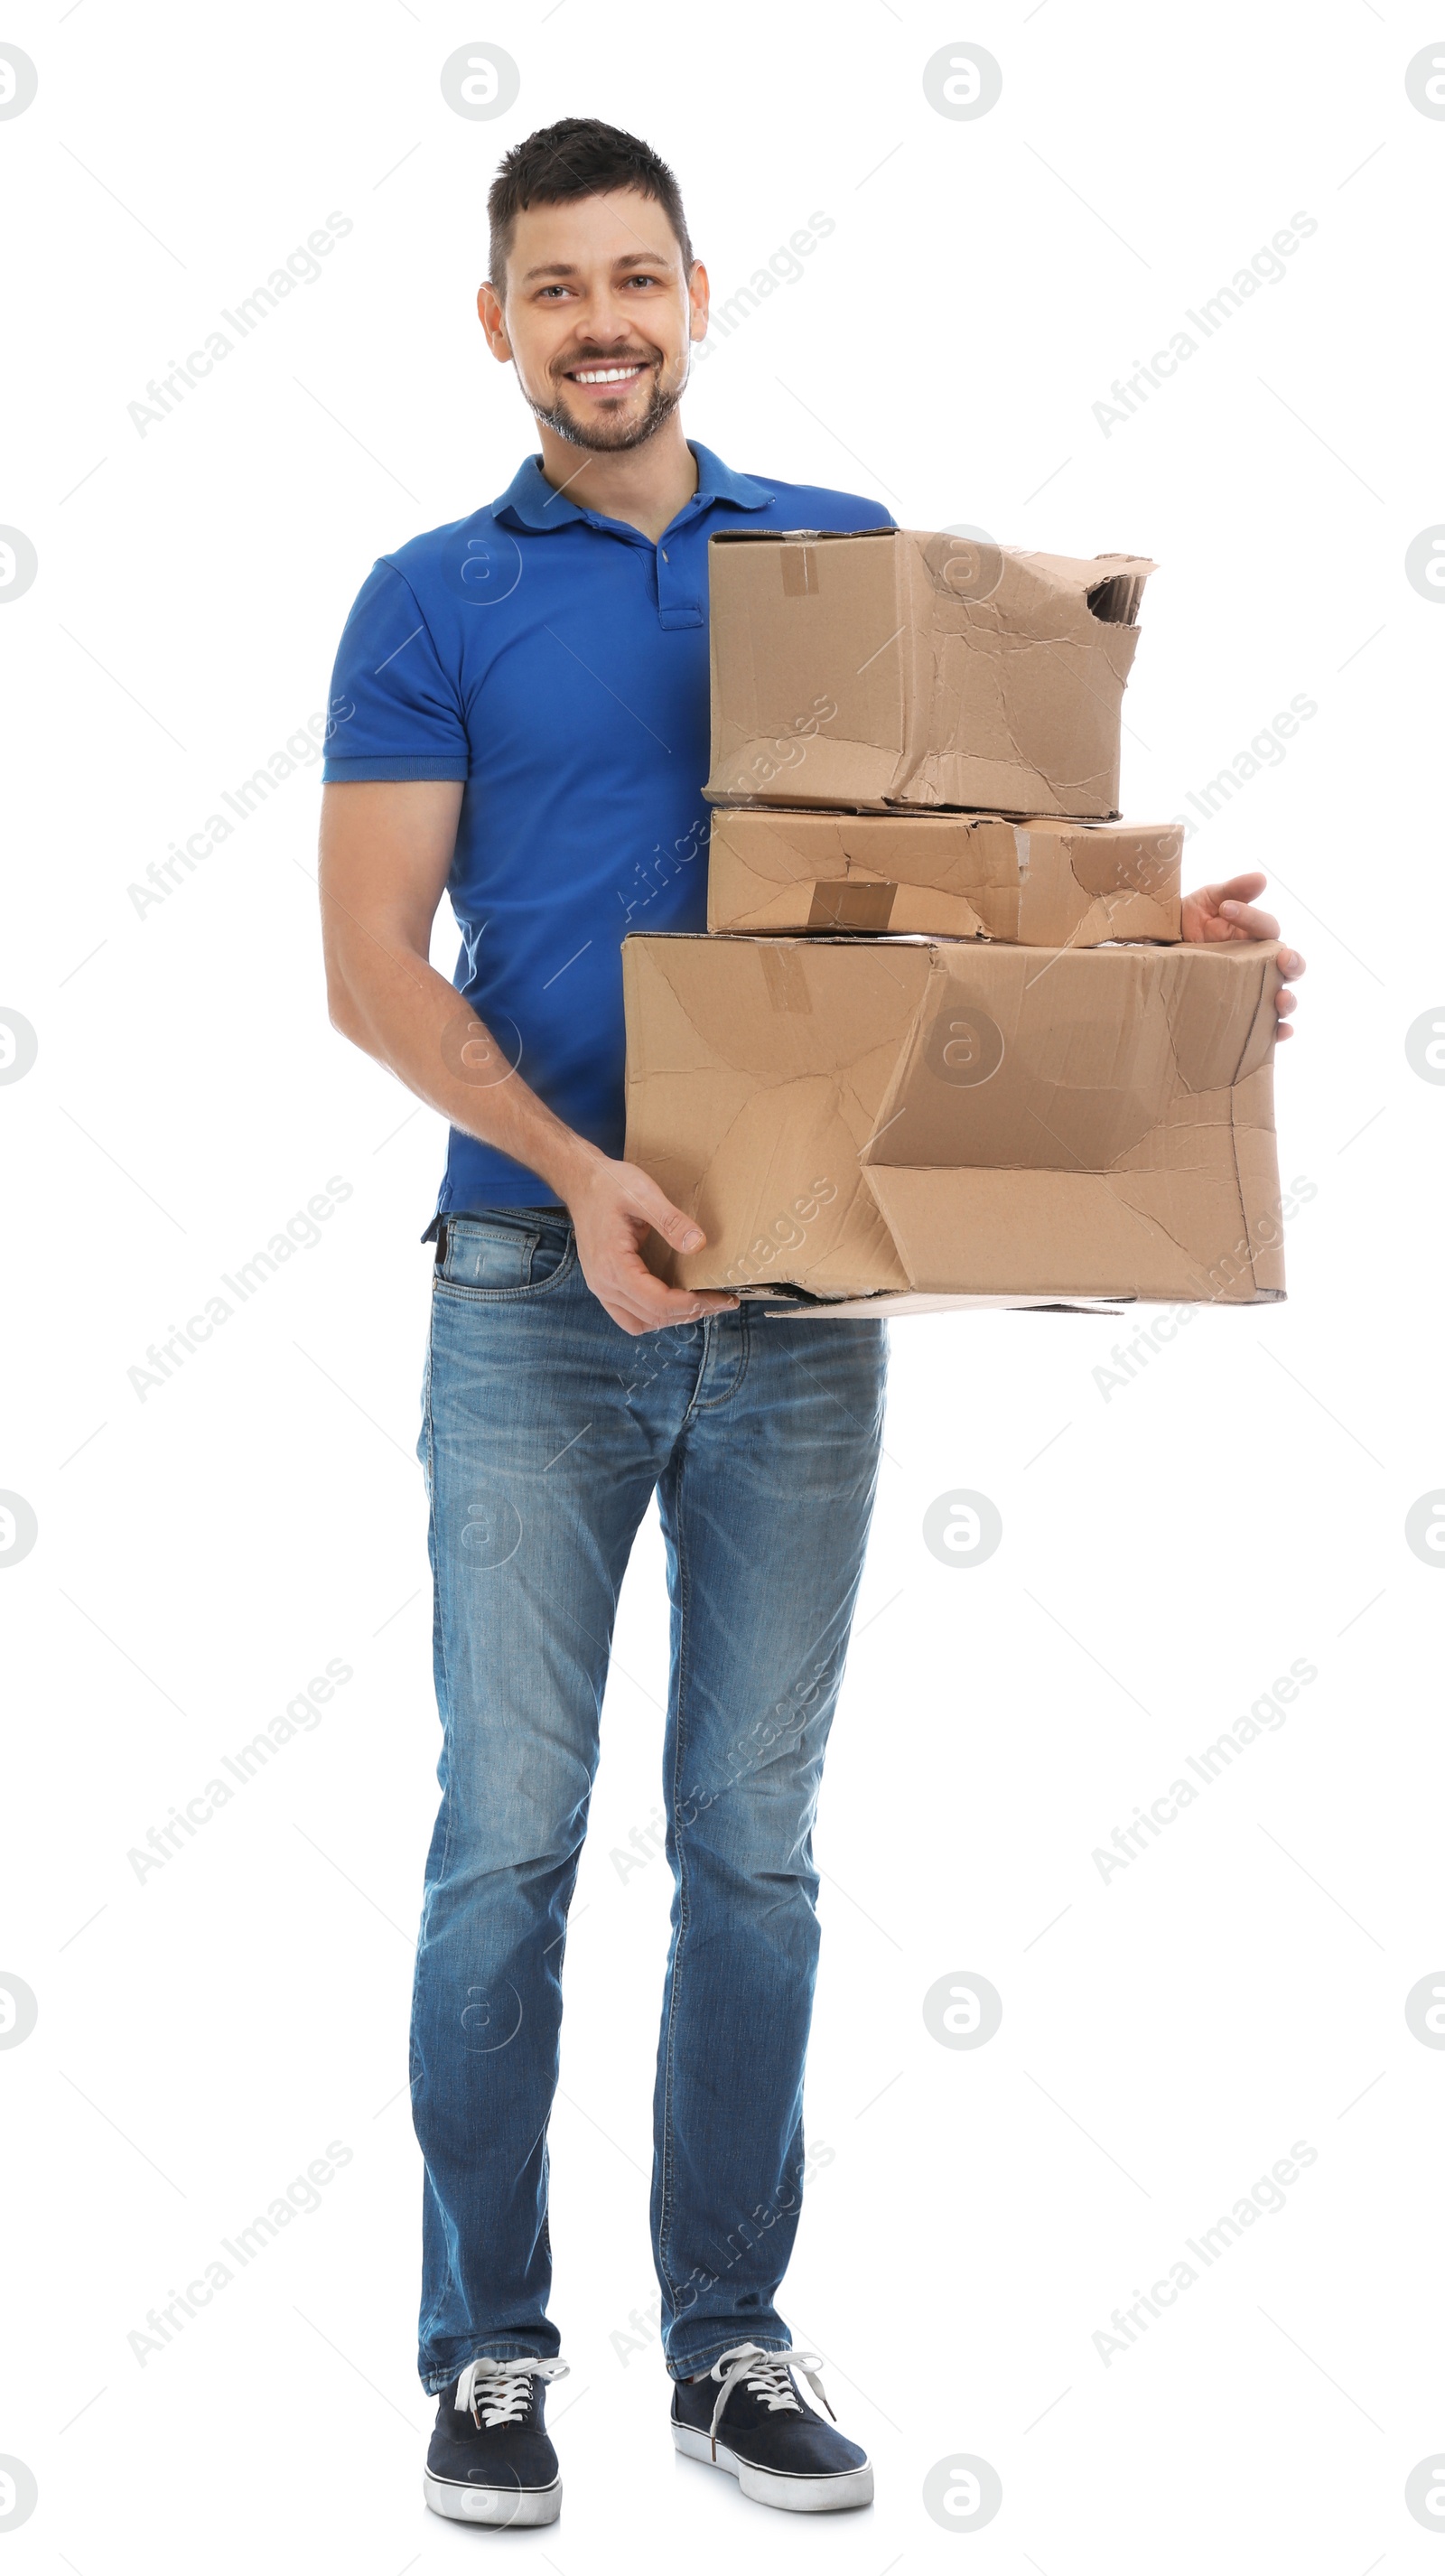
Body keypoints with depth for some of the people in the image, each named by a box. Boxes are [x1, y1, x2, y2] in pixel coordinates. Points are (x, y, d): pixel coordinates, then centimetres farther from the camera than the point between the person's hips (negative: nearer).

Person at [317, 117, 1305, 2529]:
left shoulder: (856, 560, 10)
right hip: (535, 1294, -2)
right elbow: (374, 964, -5)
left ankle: (730, 2333, 18)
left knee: (752, 1839, 8)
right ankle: (488, 2344, 12)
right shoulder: (436, 602, 2)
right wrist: (577, 1171, -20)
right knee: (511, 1835, 0)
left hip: (801, 1302, 2)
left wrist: (1157, 936, -7)